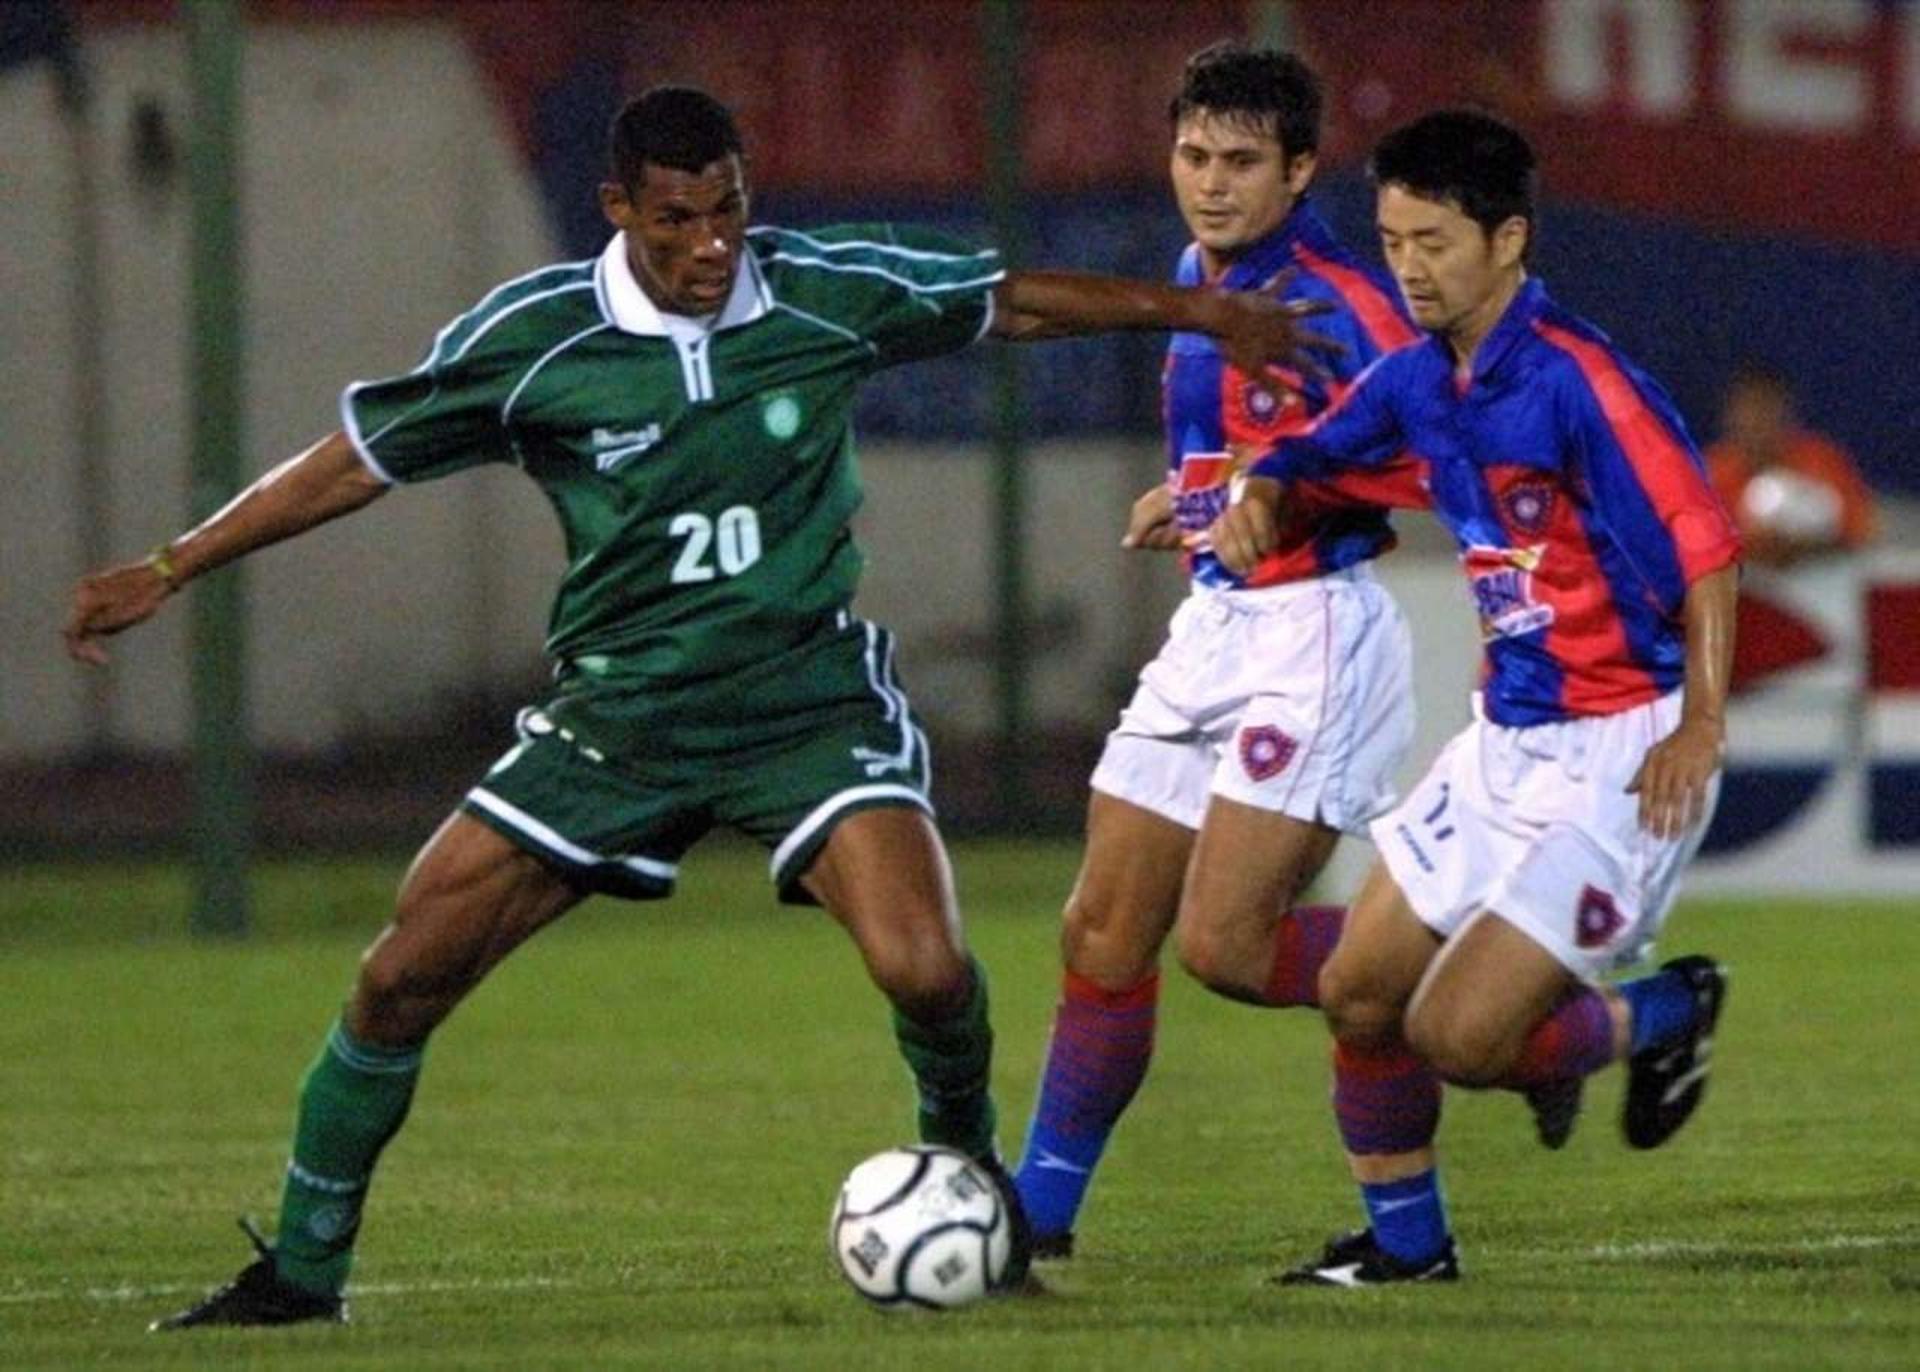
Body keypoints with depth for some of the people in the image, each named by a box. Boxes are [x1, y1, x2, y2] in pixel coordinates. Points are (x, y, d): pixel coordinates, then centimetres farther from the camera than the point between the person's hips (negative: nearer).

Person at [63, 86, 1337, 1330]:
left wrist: (1194, 310, 12)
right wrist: (169, 571, -1)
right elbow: (359, 459, 0)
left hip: (808, 700, -1)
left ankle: (963, 1163, 11)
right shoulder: (530, 340, -10)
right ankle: (301, 1272, 11)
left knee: (926, 971, -22)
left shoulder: (829, 292, -7)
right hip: (619, 713, 1)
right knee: (401, 981, -6)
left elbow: (1010, 299, 9)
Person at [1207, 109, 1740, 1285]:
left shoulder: (1577, 383, -20)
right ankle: (1404, 1243, 29)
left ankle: (1658, 1018, 14)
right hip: (1509, 742, 8)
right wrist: (1257, 498, -2)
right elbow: (1315, 453, 21)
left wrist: (1702, 724, -24)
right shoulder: (1419, 379, 5)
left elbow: (1704, 546, -20)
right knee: (1359, 995, 10)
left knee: (1457, 1036, -13)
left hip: (1620, 756, -8)